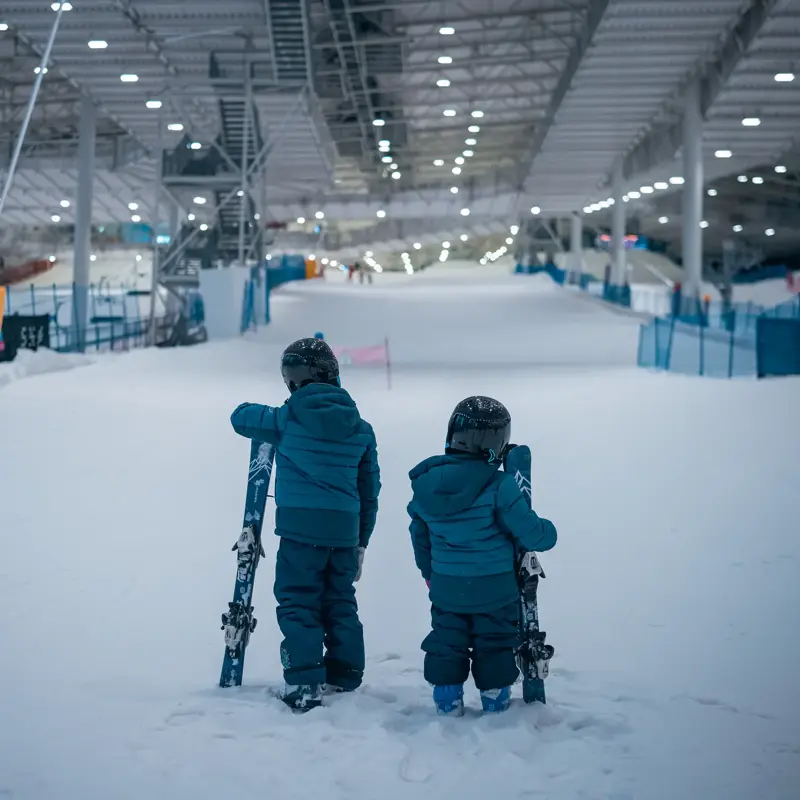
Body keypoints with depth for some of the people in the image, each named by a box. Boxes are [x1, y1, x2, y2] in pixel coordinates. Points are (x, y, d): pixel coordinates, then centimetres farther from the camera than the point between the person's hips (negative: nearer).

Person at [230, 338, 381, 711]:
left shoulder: (287, 419, -5)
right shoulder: (360, 427, 8)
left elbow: (241, 417, 10)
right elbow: (369, 489, 13)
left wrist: (263, 414, 32)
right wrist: (361, 541, 20)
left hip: (301, 527, -5)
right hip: (346, 530, 5)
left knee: (297, 603, -1)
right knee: (340, 602, 18)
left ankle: (304, 685, -8)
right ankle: (345, 677, 26)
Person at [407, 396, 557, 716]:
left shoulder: (426, 482, -5)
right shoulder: (498, 486, -22)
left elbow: (420, 535, 9)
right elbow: (531, 533, -19)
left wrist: (430, 572, 24)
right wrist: (547, 532, 5)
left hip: (446, 589, 3)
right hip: (495, 590, -3)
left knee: (446, 646, 18)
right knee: (495, 645, 15)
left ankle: (447, 702, 21)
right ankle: (496, 703, 26)